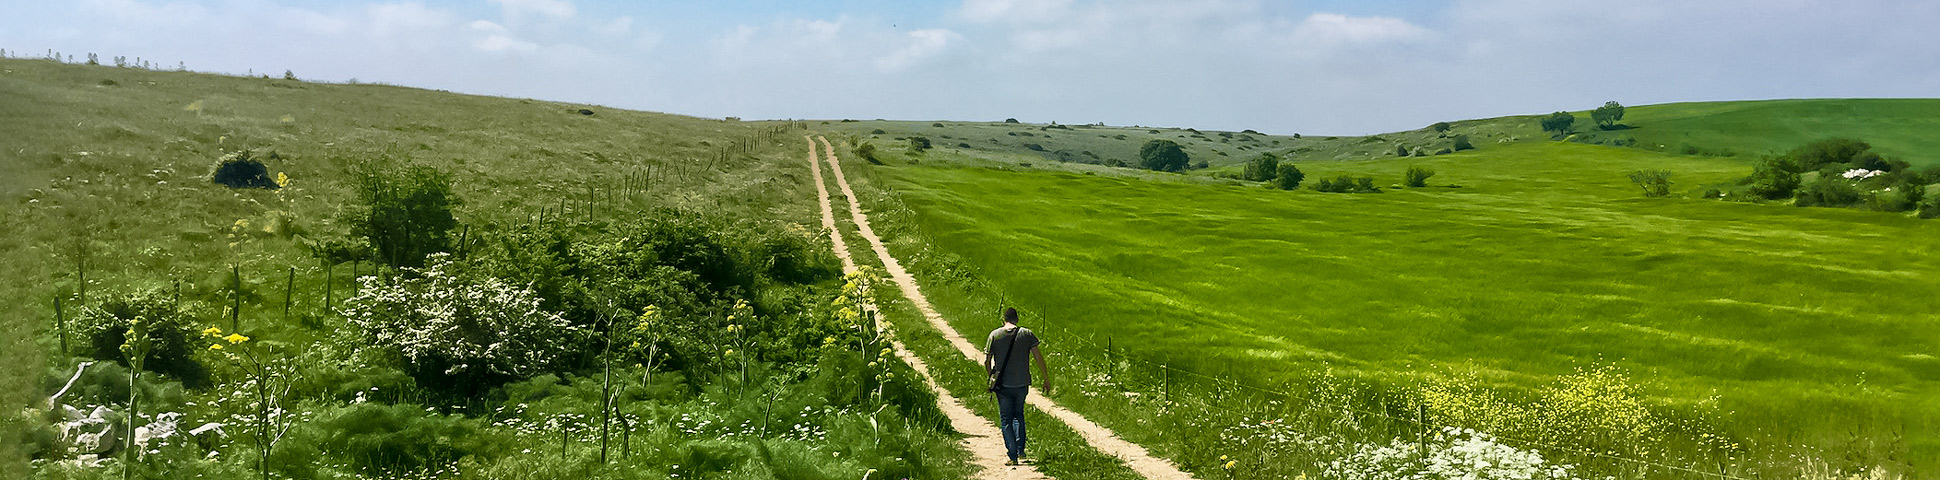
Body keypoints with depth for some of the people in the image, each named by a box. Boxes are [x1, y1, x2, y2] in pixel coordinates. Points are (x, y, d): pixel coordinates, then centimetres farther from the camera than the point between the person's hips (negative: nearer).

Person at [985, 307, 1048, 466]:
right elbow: (1039, 358, -3)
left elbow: (986, 361, -1)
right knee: (1018, 415, 22)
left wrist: (992, 378, 15)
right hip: (1022, 384, 1)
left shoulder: (994, 335, -2)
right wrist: (1047, 380, 3)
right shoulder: (1026, 334, -1)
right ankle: (1020, 451, 13)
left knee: (1006, 420, 9)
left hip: (1002, 385, -1)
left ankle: (1013, 456, 3)